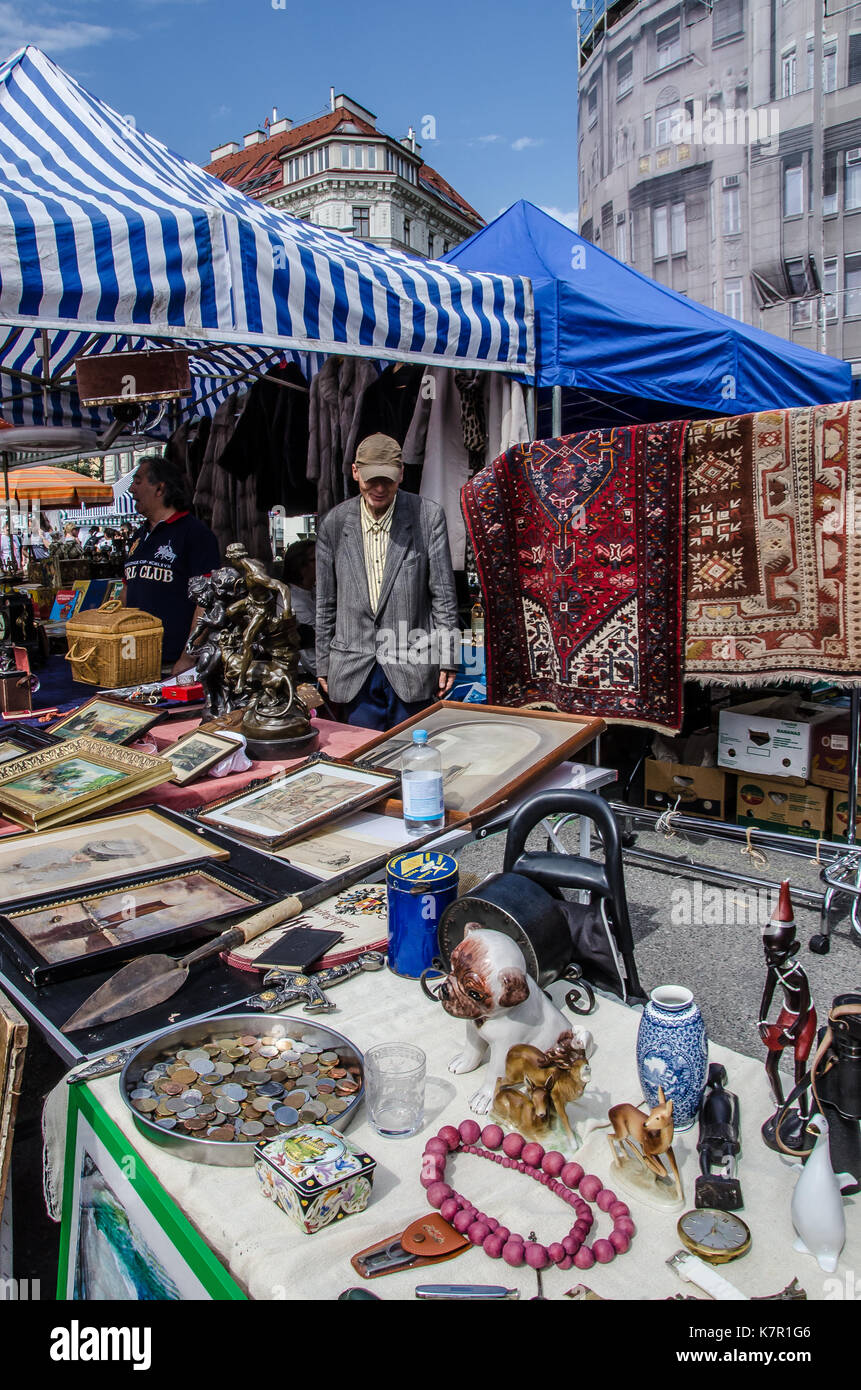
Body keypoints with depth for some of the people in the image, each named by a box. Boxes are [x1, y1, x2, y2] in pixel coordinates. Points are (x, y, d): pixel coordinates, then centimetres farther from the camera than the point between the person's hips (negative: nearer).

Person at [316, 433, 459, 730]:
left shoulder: (428, 515, -4)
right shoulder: (334, 523, 3)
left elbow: (443, 593, -1)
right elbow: (325, 602, 9)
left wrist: (446, 659, -3)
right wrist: (323, 664, 10)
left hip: (411, 666, -2)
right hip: (355, 670, 2)